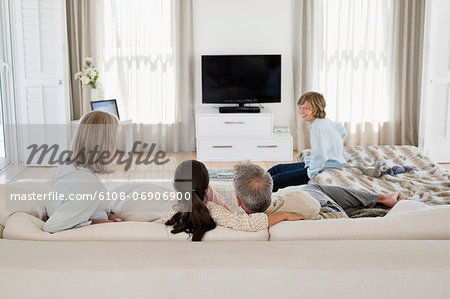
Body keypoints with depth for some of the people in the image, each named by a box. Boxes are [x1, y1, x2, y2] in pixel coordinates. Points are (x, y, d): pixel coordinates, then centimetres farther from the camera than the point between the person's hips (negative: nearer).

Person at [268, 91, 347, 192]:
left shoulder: (318, 127, -24)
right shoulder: (325, 121, 6)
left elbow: (319, 155, -36)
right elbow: (343, 132, 24)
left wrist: (312, 173, -22)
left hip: (325, 170, -11)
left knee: (275, 181, -18)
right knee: (276, 169, 13)